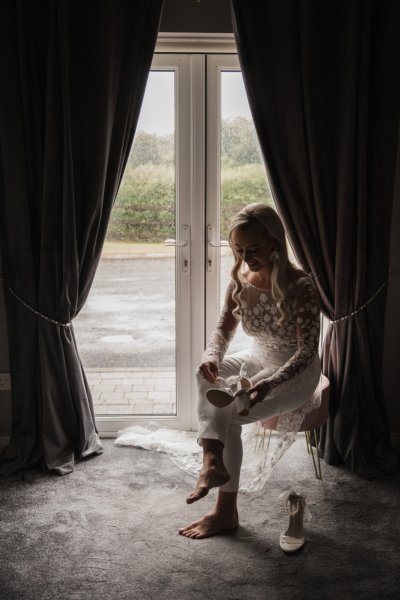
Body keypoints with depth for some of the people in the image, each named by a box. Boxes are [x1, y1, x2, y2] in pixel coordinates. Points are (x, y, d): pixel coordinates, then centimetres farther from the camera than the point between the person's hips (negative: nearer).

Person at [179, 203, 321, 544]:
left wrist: (269, 384, -40)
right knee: (207, 374, -24)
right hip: (258, 359, 6)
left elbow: (307, 351, -25)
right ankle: (213, 461, -26)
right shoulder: (240, 281, -6)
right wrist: (211, 357, -22)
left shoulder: (301, 287, -24)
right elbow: (224, 328, 2)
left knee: (224, 412, -23)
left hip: (296, 371, -6)